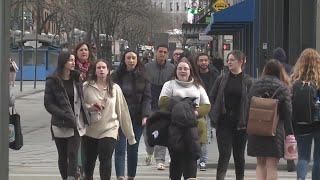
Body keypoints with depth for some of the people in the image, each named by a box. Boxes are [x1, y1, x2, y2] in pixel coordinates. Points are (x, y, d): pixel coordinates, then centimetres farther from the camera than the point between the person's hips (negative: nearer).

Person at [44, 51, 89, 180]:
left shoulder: (76, 79, 8)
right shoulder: (53, 81, -4)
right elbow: (48, 104, -8)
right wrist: (65, 115, -20)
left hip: (76, 124, 2)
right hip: (60, 124, -2)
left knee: (73, 155, -10)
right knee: (63, 156, 7)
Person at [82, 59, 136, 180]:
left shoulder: (115, 88, 2)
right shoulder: (86, 87, -1)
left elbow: (122, 111, 4)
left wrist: (130, 134, 4)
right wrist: (90, 107, -21)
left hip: (109, 130, -1)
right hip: (90, 131, 1)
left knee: (105, 162, -14)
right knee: (89, 162, 14)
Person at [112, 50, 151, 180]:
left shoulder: (143, 77, 6)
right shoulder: (117, 76, 1)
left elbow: (147, 98, 3)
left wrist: (145, 115, -9)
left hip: (137, 118, 2)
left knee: (133, 149, 8)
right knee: (120, 149, -9)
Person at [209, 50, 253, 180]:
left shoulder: (248, 81, 0)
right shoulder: (221, 79, 5)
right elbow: (212, 99, 8)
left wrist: (247, 121, -8)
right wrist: (213, 117, -2)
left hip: (240, 124, 0)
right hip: (223, 123, 0)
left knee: (239, 155, 11)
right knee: (224, 154, -7)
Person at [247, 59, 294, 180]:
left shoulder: (255, 86, 7)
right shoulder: (282, 88, -4)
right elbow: (287, 114, -7)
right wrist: (290, 133, -5)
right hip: (275, 131, -3)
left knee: (260, 164, 14)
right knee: (272, 166, 0)